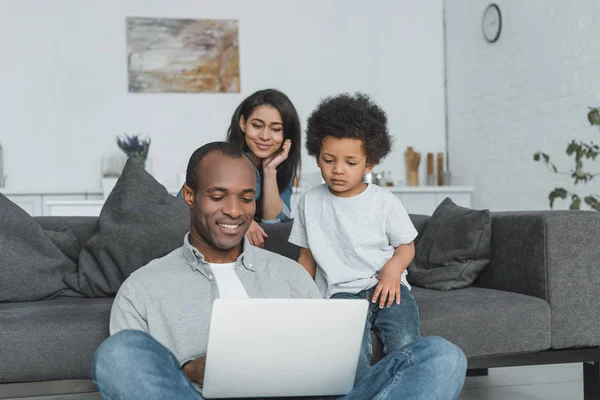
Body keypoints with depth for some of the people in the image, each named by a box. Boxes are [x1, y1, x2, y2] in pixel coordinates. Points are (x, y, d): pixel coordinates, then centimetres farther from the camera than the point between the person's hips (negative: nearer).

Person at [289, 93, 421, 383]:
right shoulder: (310, 202, 9)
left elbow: (406, 245, 11)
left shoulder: (385, 201, 3)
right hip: (340, 291, 0)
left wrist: (394, 267, -12)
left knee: (405, 347, -26)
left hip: (386, 286, 0)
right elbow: (307, 256, 16)